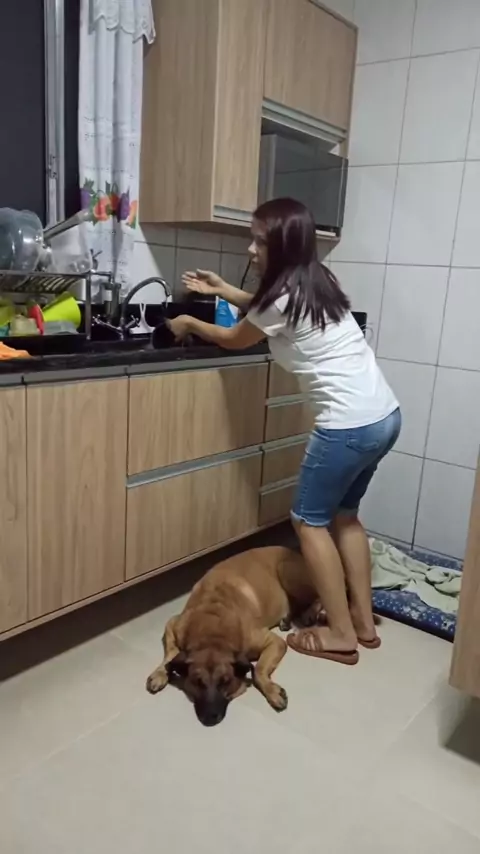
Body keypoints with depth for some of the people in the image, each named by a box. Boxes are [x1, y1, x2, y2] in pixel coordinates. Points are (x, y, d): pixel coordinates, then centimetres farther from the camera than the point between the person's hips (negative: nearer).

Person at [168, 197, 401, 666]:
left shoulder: (284, 297, -13)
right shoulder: (316, 281, 12)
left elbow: (235, 339, 6)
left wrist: (190, 324, 22)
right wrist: (223, 290, 33)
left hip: (349, 425, -9)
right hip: (384, 415, 9)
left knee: (310, 520, 7)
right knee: (343, 515, 21)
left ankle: (340, 634, 15)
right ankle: (363, 621, 29)